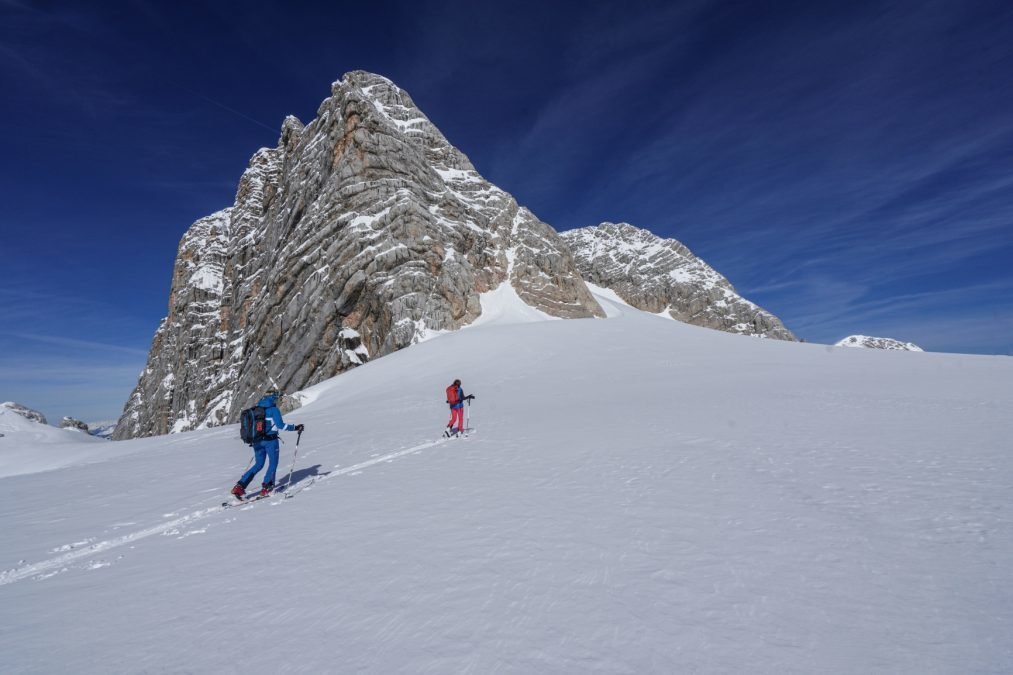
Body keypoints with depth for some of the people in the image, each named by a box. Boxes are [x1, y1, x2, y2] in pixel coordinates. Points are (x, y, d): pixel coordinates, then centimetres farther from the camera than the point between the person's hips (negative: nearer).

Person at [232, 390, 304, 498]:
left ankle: (240, 486, 8)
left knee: (258, 465, 17)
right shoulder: (273, 409, -11)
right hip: (270, 440, -6)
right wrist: (295, 427, -10)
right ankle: (266, 487, 9)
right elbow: (280, 425, -18)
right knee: (273, 463, 10)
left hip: (257, 440, 6)